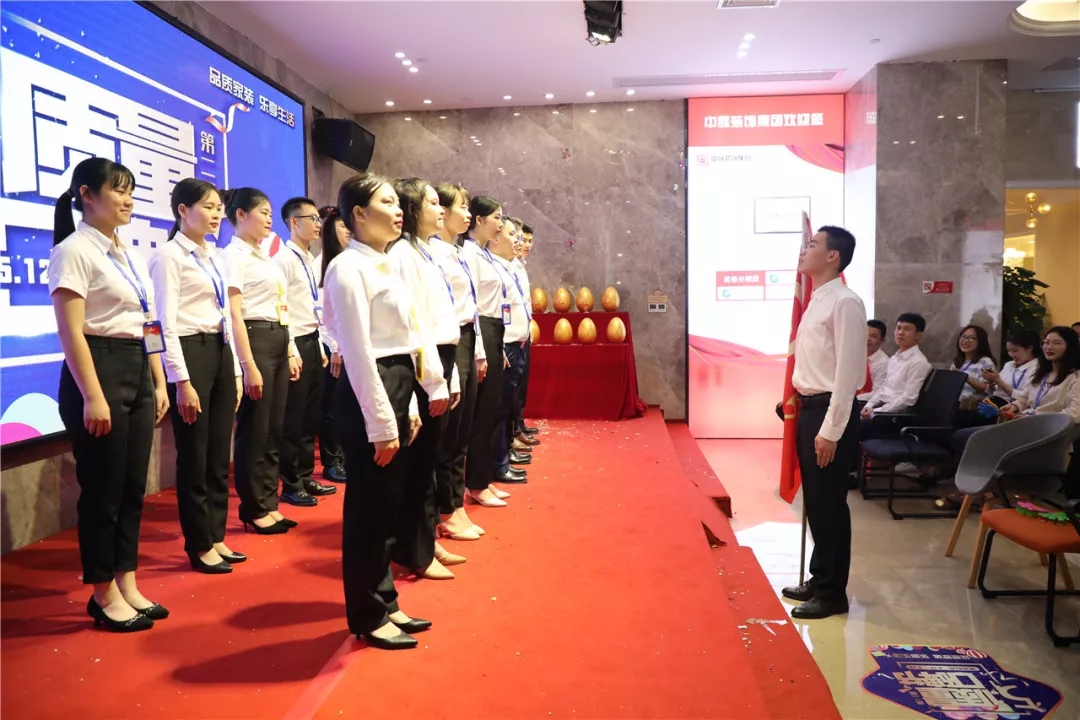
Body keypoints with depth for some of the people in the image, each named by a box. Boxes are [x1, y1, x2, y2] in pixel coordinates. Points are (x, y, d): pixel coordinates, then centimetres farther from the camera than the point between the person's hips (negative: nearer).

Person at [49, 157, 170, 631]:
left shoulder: (130, 256, 15)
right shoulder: (74, 251, -9)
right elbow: (71, 331, -15)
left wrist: (158, 384, 13)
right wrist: (92, 397, -20)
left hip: (137, 373, 8)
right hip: (99, 370, -8)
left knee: (133, 487, 11)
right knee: (102, 489, 1)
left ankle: (126, 586, 23)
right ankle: (103, 594, 15)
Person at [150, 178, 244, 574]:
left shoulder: (214, 256, 15)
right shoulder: (170, 255, -8)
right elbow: (167, 322, -14)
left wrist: (236, 370, 14)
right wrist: (182, 381, -18)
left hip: (221, 352, 8)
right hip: (191, 353, -8)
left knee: (219, 455, 12)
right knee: (194, 456, 2)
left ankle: (215, 537, 24)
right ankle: (199, 545, 16)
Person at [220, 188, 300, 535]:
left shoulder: (266, 257, 18)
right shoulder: (234, 254, -8)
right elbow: (234, 313, -15)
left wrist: (291, 351, 16)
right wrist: (248, 365, -20)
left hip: (279, 341, 9)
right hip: (255, 340, -9)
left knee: (273, 429, 11)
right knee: (254, 430, 0)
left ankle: (269, 504, 20)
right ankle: (253, 509, 11)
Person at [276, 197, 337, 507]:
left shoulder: (311, 261, 15)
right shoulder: (284, 259, -11)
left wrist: (320, 348, 16)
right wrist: (291, 352, -18)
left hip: (313, 342, 8)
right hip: (295, 343, -8)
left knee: (311, 417, 13)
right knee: (293, 419, 0)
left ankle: (305, 477, 24)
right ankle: (291, 485, 11)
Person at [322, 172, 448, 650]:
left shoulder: (386, 265, 15)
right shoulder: (349, 266, -13)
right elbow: (358, 351, -18)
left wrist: (408, 405, 16)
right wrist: (381, 422, -19)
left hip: (396, 388, 9)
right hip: (367, 392, -9)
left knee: (389, 506, 16)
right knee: (368, 508, 2)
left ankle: (384, 602, 31)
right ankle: (367, 617, 18)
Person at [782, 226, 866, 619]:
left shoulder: (844, 302, -15)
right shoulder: (816, 301, 14)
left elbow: (847, 372, -19)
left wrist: (830, 431, -20)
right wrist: (805, 413, 16)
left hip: (829, 412, -9)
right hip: (809, 409, 9)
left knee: (829, 506, 1)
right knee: (814, 503, 17)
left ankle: (832, 593, 15)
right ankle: (819, 579, 31)